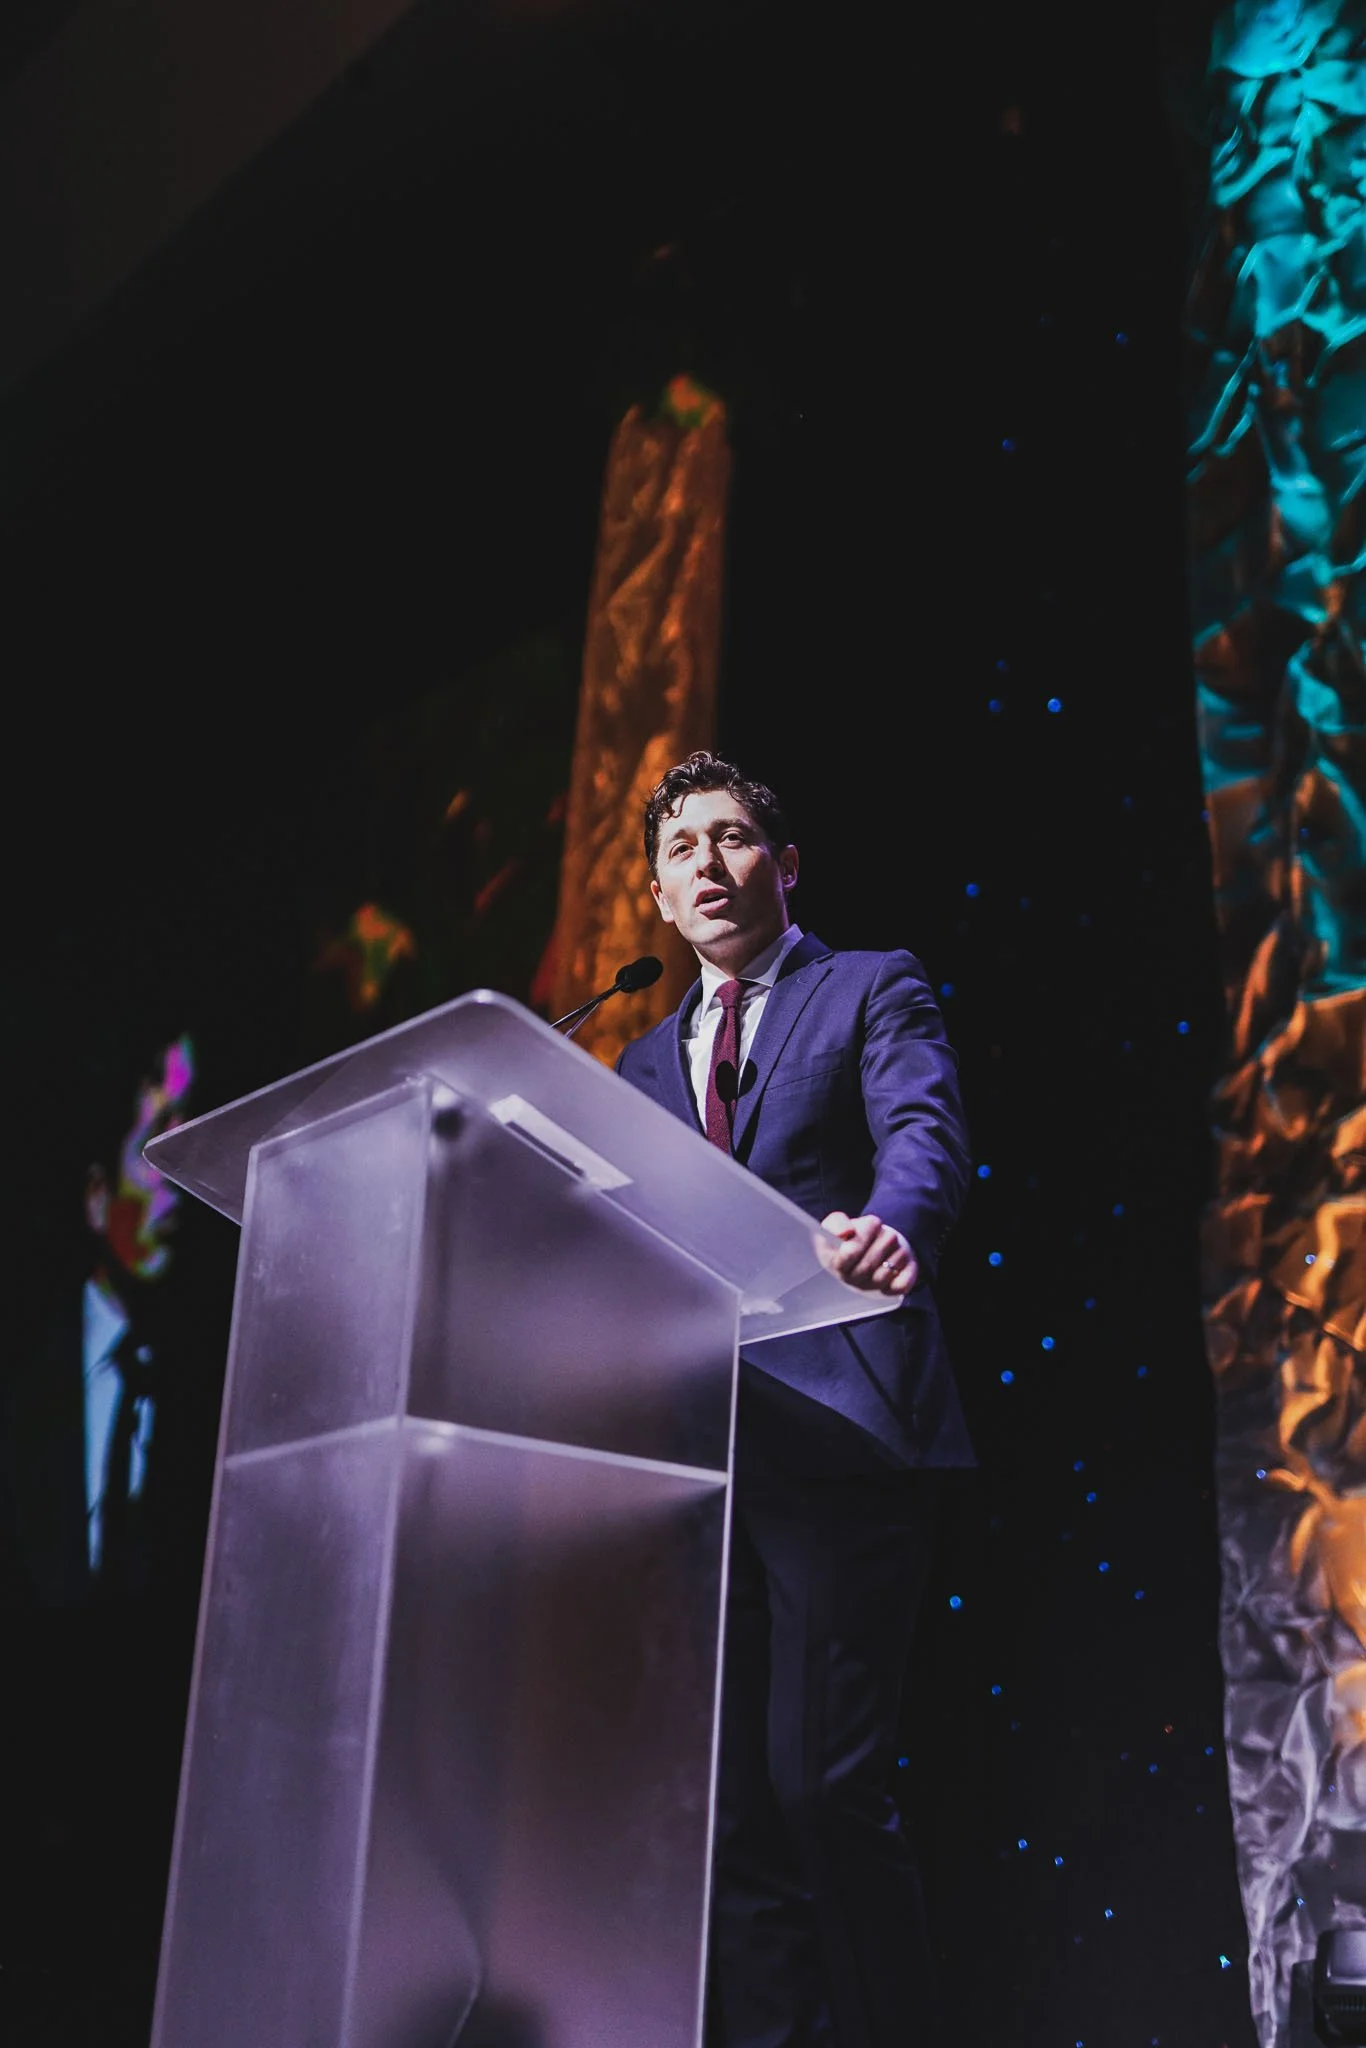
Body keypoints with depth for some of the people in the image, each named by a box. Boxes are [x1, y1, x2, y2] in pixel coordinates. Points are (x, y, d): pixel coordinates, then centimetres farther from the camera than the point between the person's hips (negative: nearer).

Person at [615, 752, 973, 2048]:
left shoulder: (872, 992, 8)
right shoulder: (646, 1063, 24)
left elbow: (925, 1133, -12)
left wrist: (892, 1226, -34)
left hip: (836, 1440, -6)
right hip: (694, 1454, 6)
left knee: (823, 1783, -11)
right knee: (729, 1800, 7)